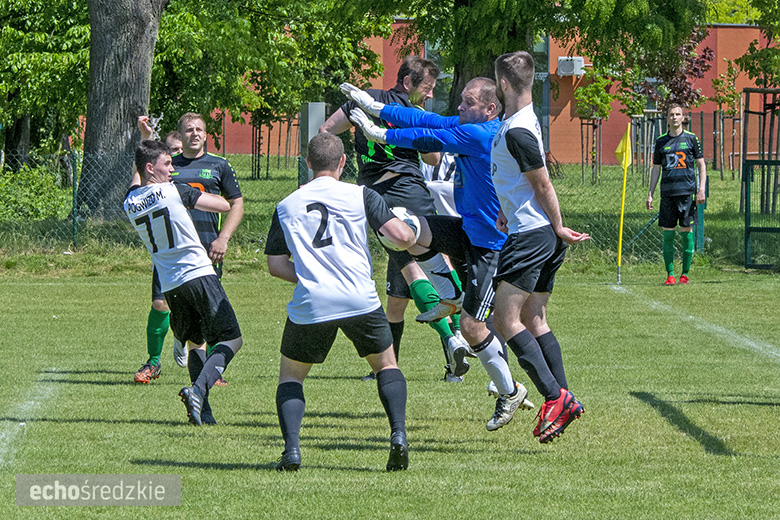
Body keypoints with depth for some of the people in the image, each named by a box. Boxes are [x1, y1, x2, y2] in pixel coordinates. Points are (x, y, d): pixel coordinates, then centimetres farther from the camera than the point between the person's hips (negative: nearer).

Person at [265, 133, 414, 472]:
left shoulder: (286, 206, 12)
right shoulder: (360, 196, 5)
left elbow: (275, 264, 10)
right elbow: (401, 237, -2)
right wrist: (412, 231, 21)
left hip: (309, 306, 1)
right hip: (360, 301, -1)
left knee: (291, 374, 19)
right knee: (386, 364, 22)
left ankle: (291, 449, -2)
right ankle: (398, 434, 1)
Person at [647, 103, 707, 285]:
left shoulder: (691, 138, 5)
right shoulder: (661, 141, 11)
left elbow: (701, 165, 7)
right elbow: (656, 169, 16)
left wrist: (701, 190, -3)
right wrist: (650, 194, 9)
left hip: (687, 191, -2)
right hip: (667, 193, 2)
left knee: (686, 232, -3)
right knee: (668, 234, 0)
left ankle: (685, 274, 4)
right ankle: (670, 274, 4)